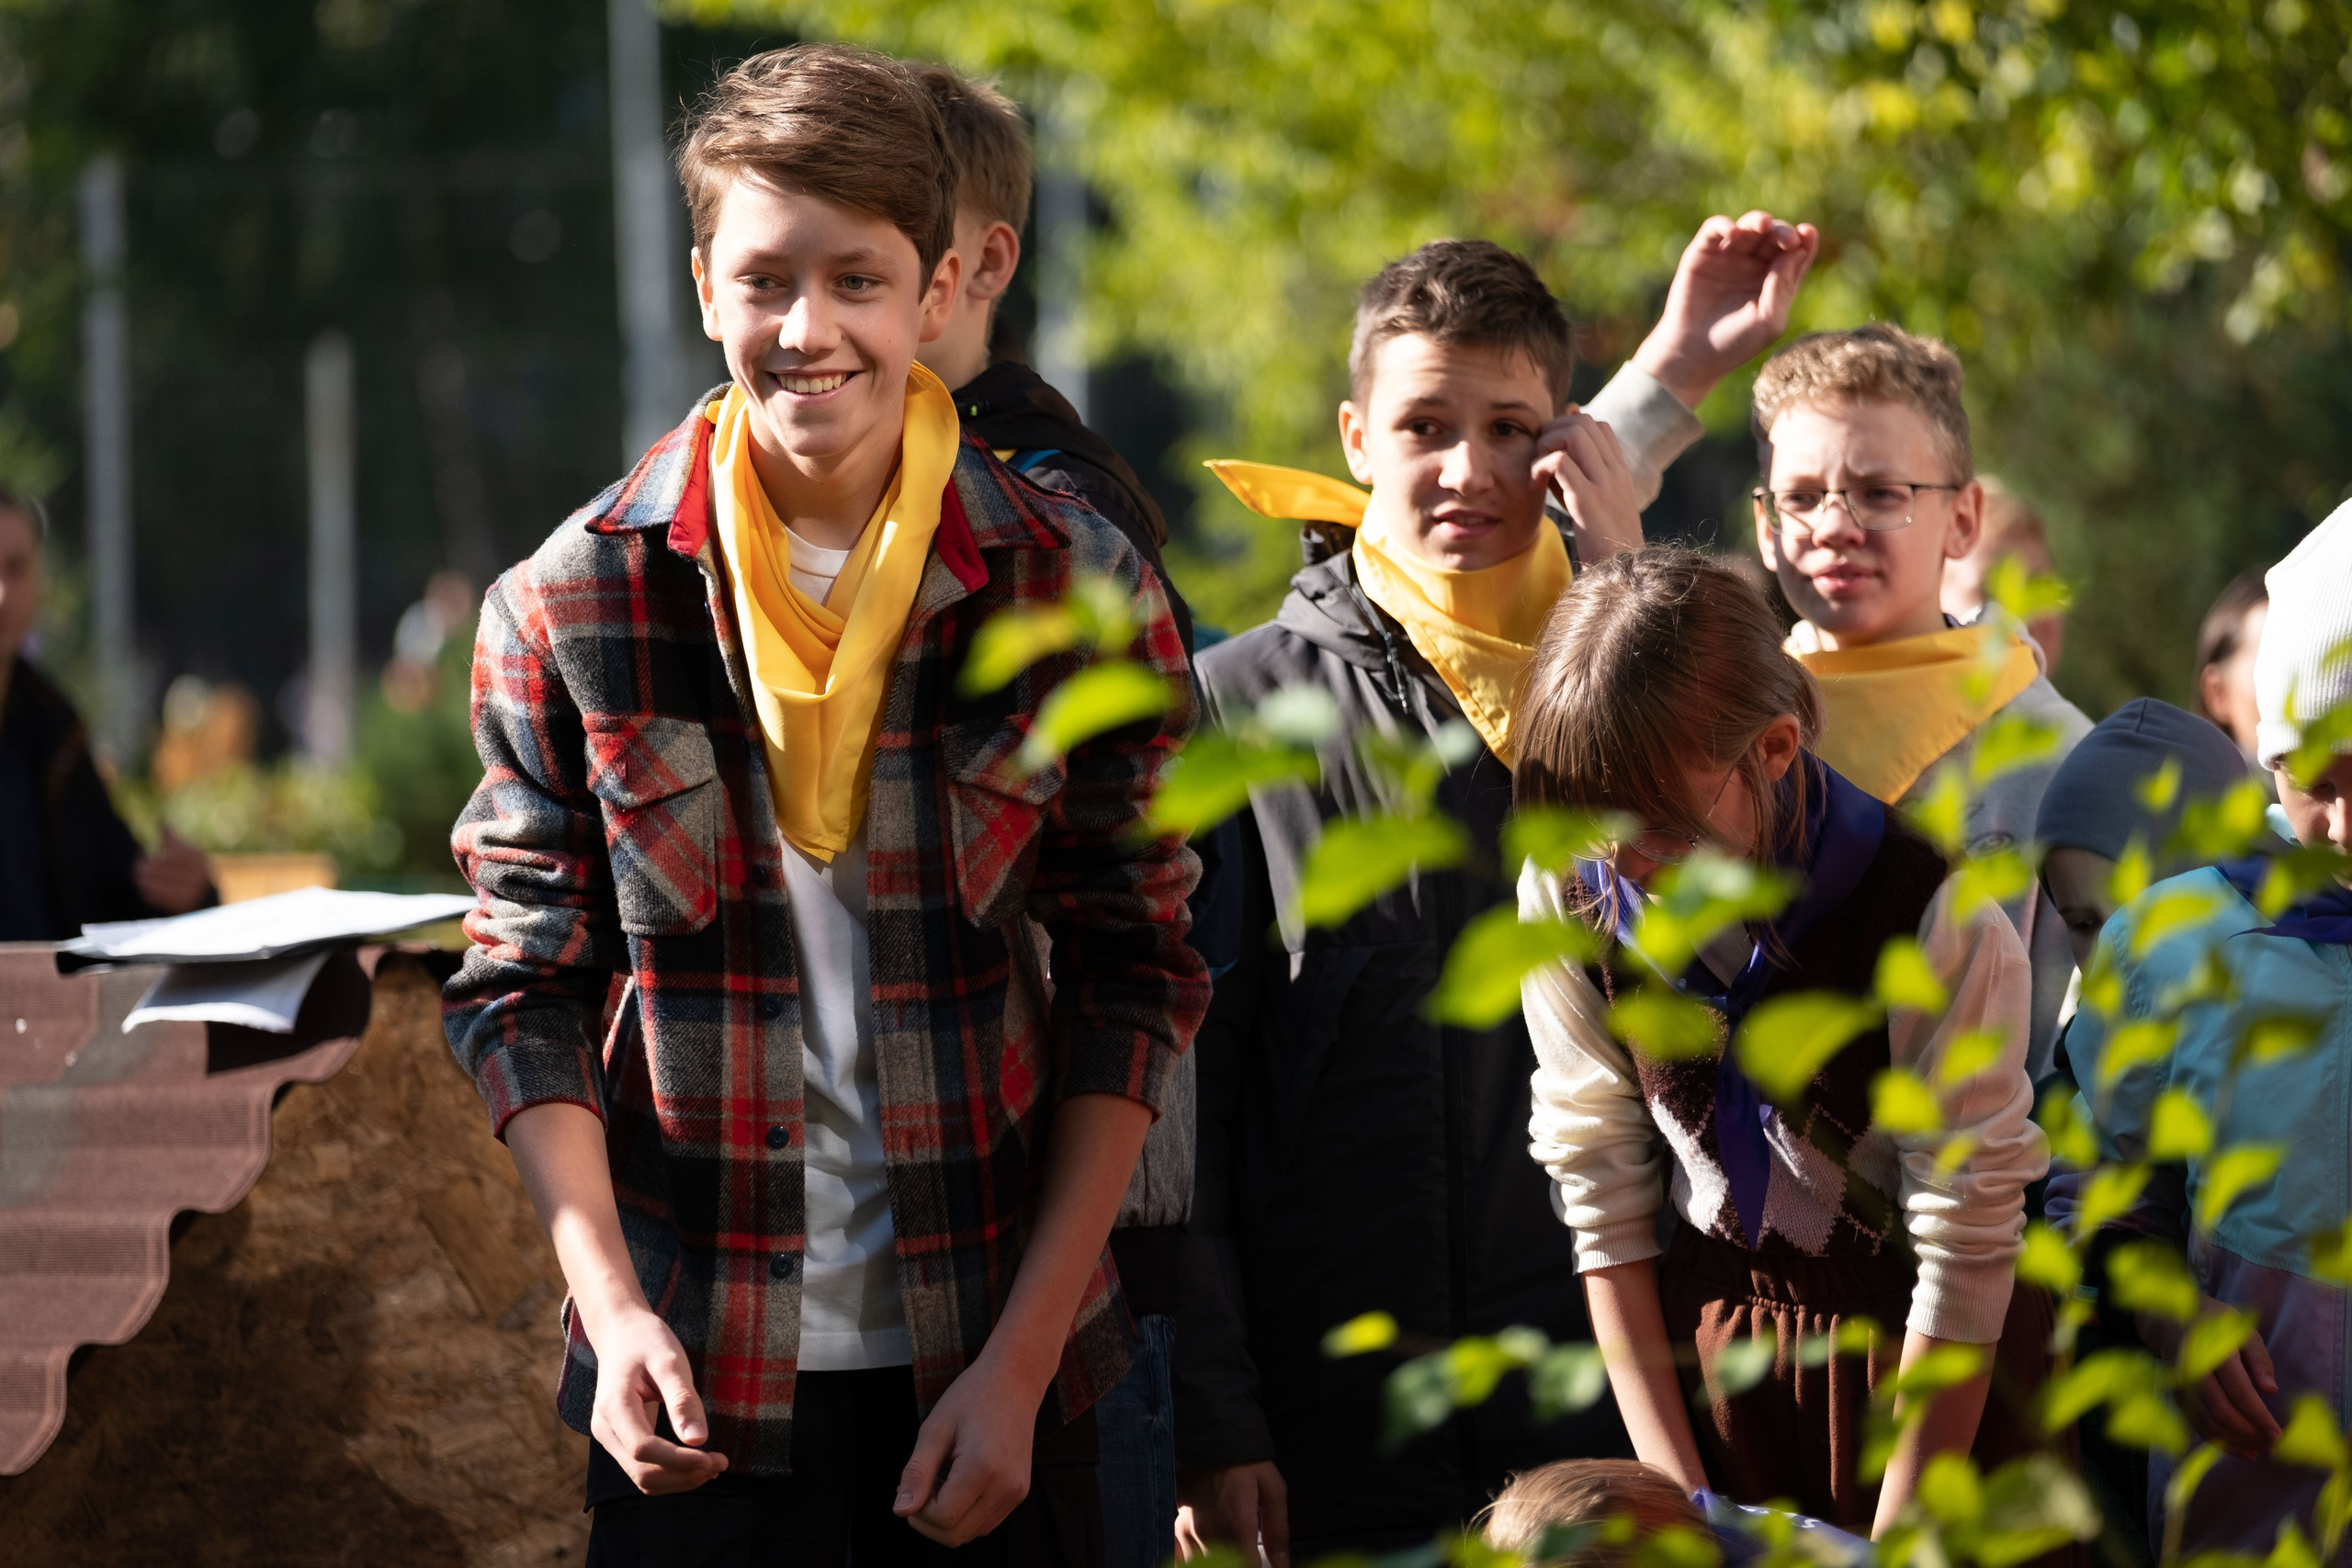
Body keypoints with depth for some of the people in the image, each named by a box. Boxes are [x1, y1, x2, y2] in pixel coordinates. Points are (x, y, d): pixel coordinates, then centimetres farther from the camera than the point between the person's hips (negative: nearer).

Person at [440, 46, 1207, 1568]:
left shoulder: (1083, 590, -2)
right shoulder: (566, 611, -1)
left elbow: (1134, 986, 1)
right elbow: (529, 992, 4)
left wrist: (1021, 1361, -5)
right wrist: (612, 1309, -9)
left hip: (995, 1371, 0)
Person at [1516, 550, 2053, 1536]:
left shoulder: (1933, 919, -23)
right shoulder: (1568, 897, -10)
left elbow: (1966, 1247, -17)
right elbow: (1603, 1200, -3)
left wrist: (1894, 1545, -14)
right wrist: (1677, 1495, -6)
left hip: (1931, 1363, -3)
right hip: (1706, 1336, 3)